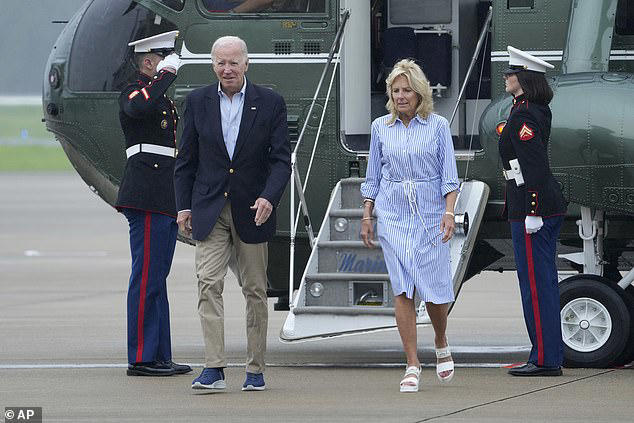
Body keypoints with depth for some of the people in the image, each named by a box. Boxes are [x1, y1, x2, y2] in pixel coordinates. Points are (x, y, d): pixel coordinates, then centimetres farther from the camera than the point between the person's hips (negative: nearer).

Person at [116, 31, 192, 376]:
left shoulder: (163, 98, 24)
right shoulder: (134, 91, -6)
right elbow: (139, 107, -33)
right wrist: (166, 75, -20)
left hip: (166, 200, 10)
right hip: (148, 197, -10)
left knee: (156, 278, 11)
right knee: (147, 277, -10)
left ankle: (159, 357, 13)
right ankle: (142, 358, -10)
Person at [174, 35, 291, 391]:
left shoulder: (270, 103, -1)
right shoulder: (198, 102, 4)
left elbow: (281, 159, -4)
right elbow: (187, 159, 9)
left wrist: (269, 198, -19)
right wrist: (184, 206, 5)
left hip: (252, 211, -1)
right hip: (210, 209, 1)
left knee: (255, 290, 5)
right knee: (209, 284, -11)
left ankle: (256, 370, 13)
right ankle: (214, 369, -15)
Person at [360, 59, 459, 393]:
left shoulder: (437, 126, 1)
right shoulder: (381, 128, 8)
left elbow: (449, 175, 0)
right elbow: (373, 177, 13)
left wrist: (449, 212, -11)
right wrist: (367, 216, 8)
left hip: (430, 215, -1)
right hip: (393, 215, 1)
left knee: (435, 288, -2)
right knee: (402, 290, -5)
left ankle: (441, 346, 28)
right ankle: (412, 366, -4)